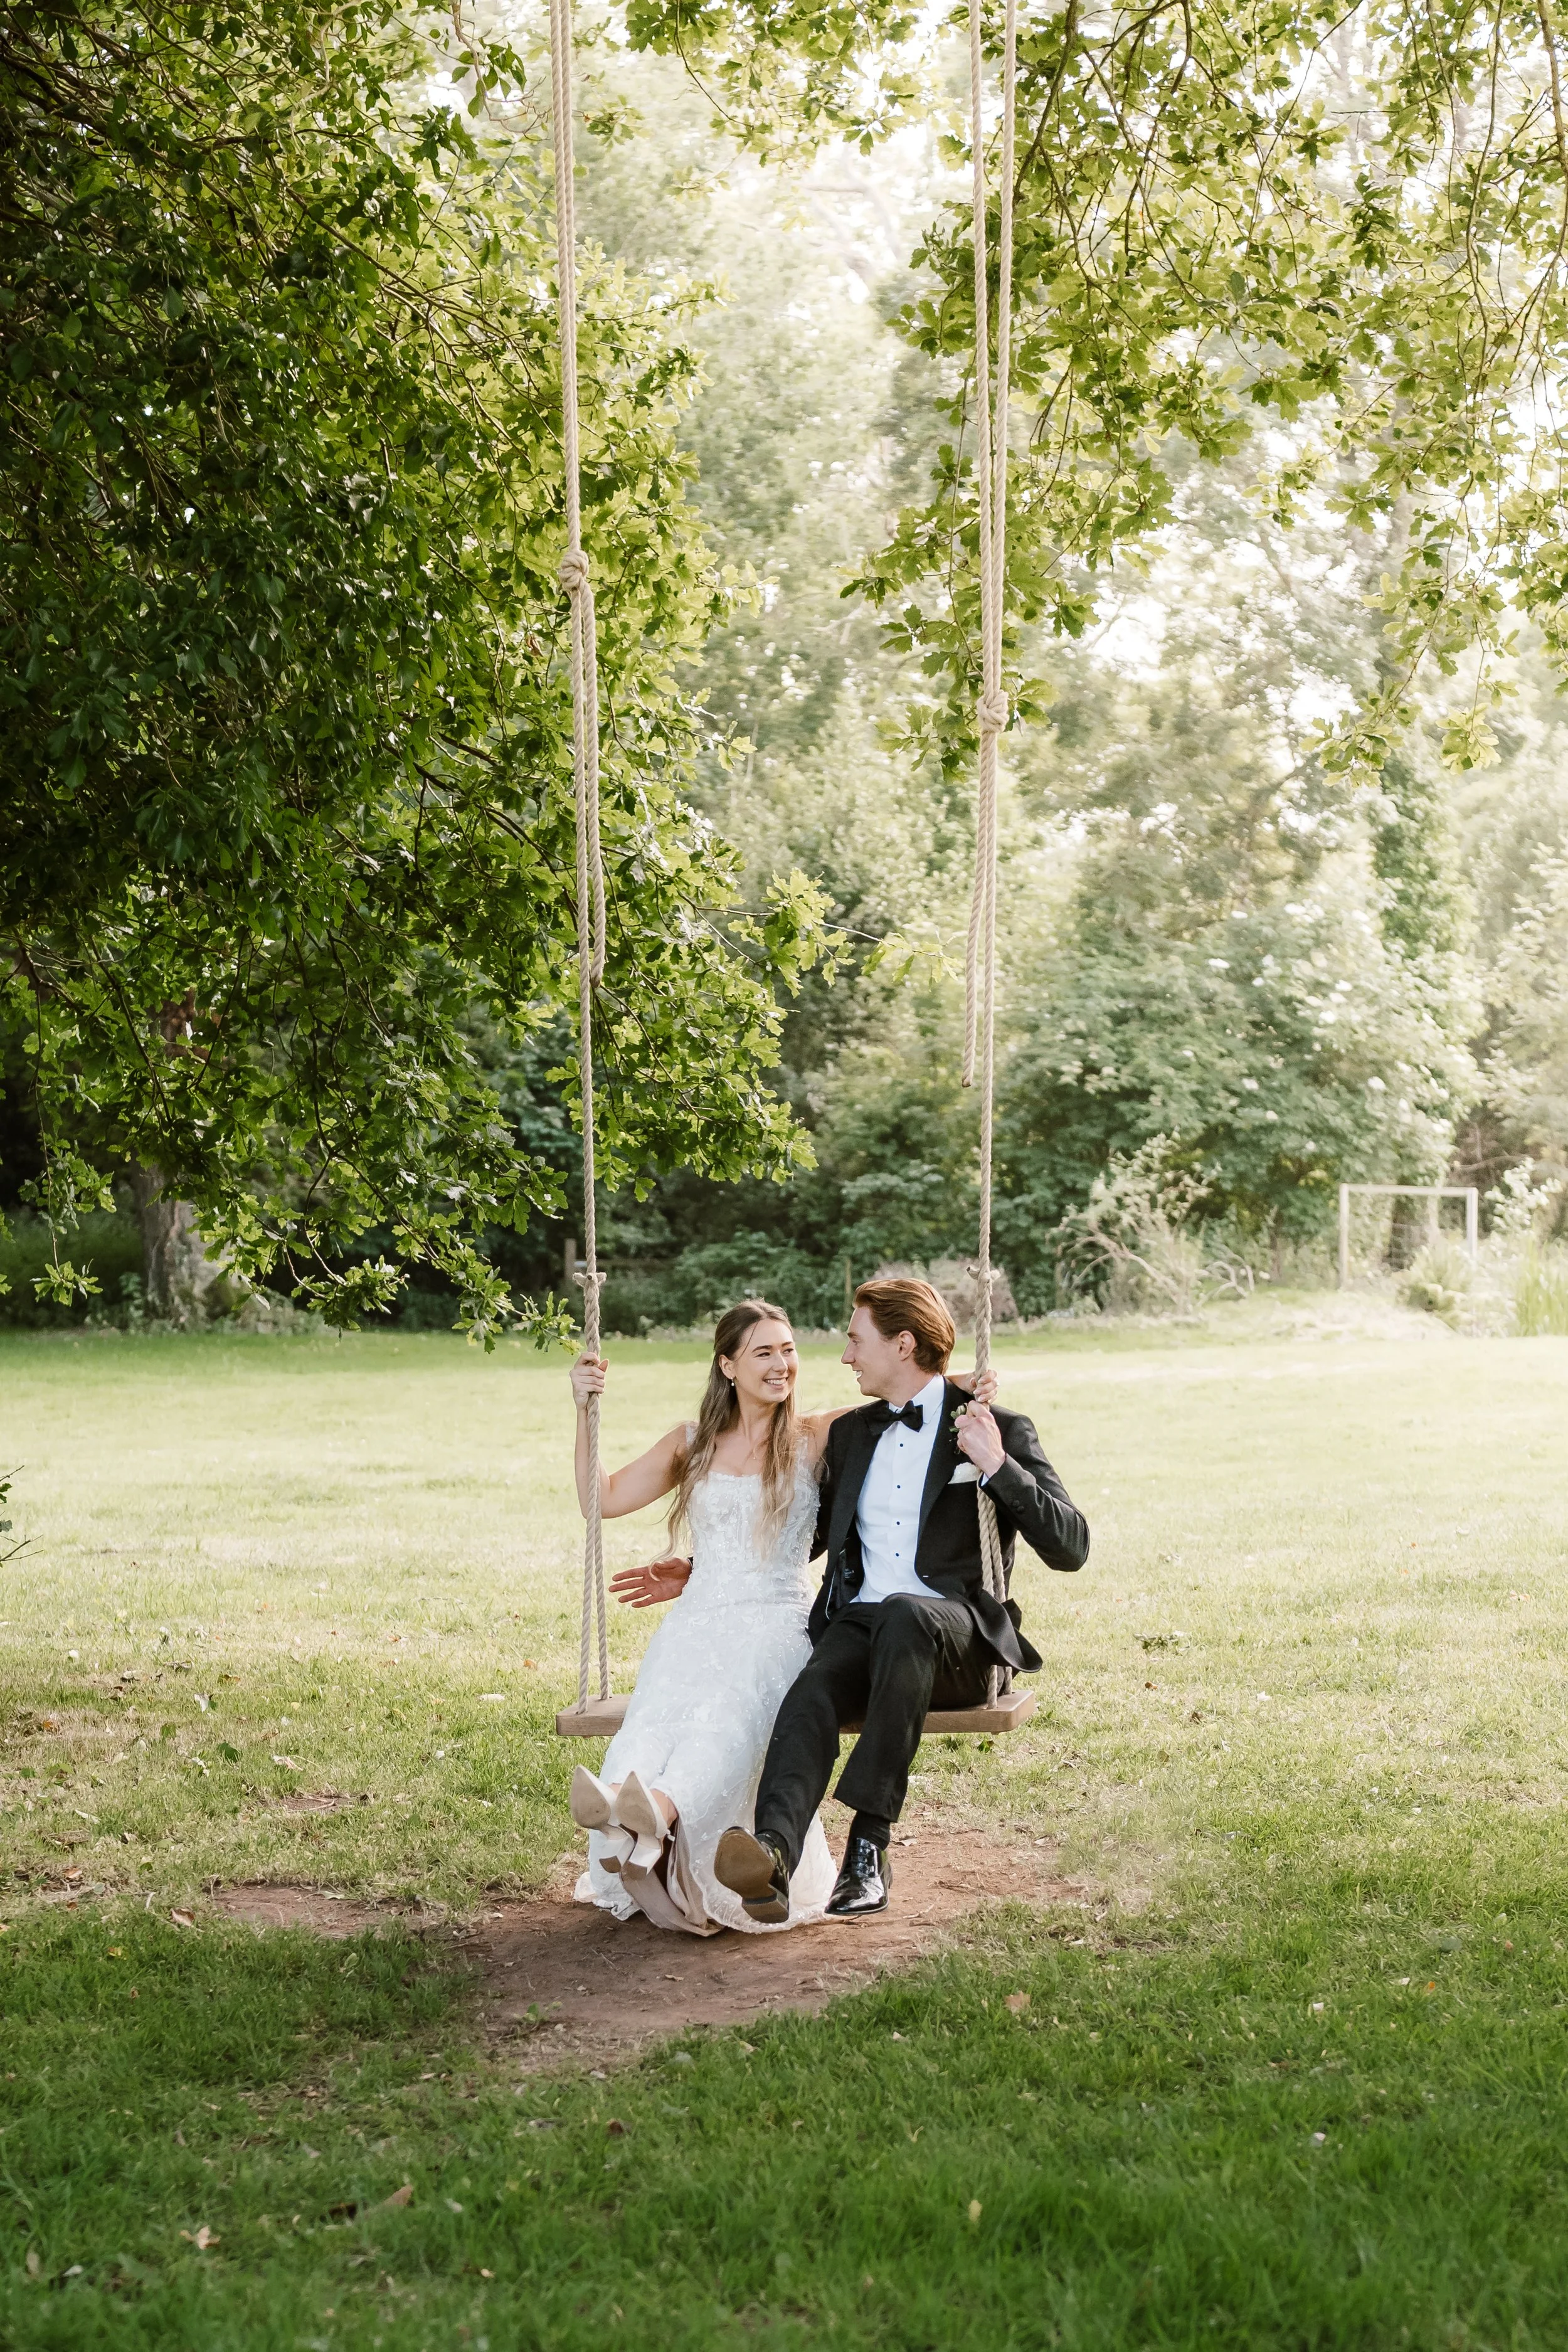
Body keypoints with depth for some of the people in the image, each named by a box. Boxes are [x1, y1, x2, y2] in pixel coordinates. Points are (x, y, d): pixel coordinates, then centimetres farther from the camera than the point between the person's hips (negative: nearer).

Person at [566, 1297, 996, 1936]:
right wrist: (585, 1411, 14)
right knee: (658, 1712, -32)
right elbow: (601, 1498, 22)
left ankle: (658, 1814, -66)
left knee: (731, 1711, -37)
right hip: (698, 1621, 3)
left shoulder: (817, 1437, 11)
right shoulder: (691, 1444, 19)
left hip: (778, 1623, -3)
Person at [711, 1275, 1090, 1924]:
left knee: (903, 1614, -40)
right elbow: (809, 1535, 38)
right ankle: (773, 1858, -59)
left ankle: (869, 1846, -43)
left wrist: (996, 1467, -12)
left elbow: (1070, 1547, -2)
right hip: (858, 1625, 4)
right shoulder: (851, 1434, 25)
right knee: (810, 1696, -32)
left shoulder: (1000, 1431, 8)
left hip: (956, 1638, -4)